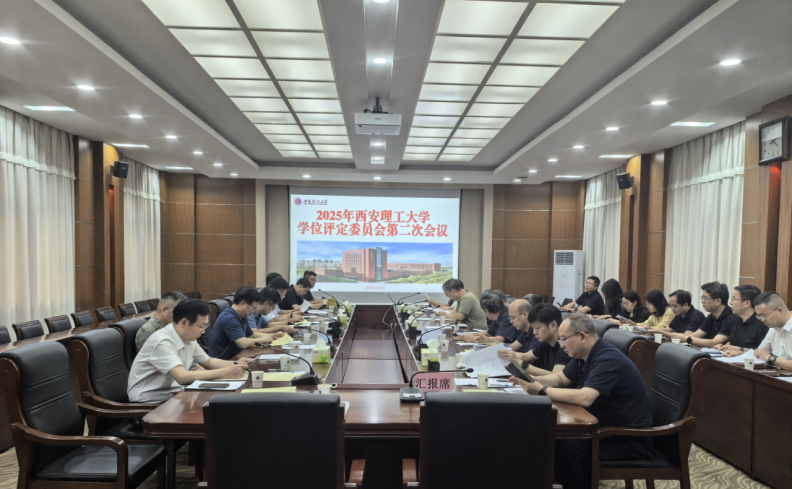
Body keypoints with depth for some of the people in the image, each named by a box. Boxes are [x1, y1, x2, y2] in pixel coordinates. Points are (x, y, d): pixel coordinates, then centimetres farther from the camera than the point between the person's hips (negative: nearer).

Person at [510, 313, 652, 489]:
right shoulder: (583, 356, 5)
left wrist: (542, 390, -26)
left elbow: (585, 398, -37)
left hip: (628, 440, -9)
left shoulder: (607, 360, -25)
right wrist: (531, 380, -1)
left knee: (564, 448, -23)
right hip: (605, 426, 9)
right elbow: (560, 378, 17)